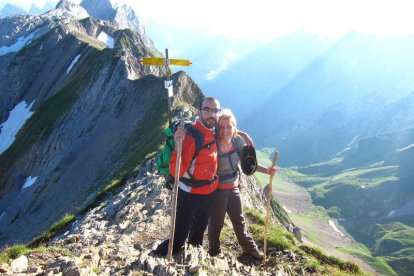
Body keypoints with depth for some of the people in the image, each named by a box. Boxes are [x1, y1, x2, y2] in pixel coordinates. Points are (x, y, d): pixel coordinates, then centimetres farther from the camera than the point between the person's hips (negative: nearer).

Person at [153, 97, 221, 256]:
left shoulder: (215, 133, -3)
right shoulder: (190, 135, -27)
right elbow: (176, 172, -34)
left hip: (210, 193, 8)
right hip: (189, 195, -7)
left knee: (200, 230, 30)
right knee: (179, 237, -2)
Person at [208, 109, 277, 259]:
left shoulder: (238, 140, -9)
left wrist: (266, 170, 2)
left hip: (233, 187, 6)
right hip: (217, 189, -5)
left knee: (239, 220, 22)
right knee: (216, 223, 12)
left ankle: (249, 248, 40)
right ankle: (214, 252, 34)